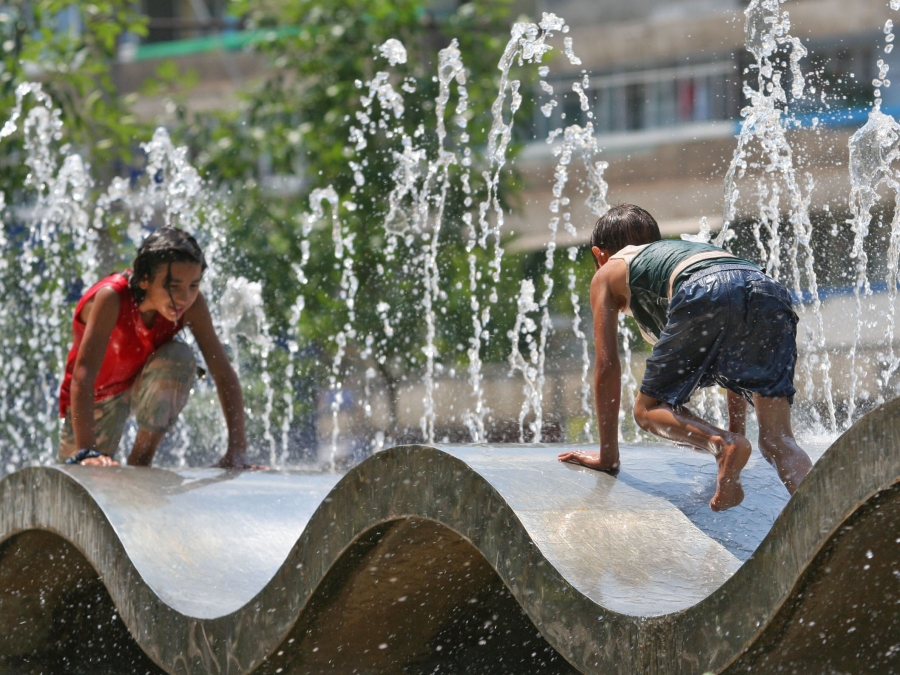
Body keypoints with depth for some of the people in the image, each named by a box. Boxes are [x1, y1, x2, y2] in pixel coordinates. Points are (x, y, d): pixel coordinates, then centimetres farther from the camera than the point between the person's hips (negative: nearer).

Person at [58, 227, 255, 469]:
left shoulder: (192, 304, -25)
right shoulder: (111, 298, -36)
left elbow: (224, 373, -23)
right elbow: (83, 375, -43)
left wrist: (237, 451, -33)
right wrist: (86, 452, -54)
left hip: (148, 391, 2)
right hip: (98, 396, -2)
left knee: (180, 357, -28)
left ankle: (142, 457, -16)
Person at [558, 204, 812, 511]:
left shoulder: (609, 273, 34)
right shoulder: (684, 249, 47)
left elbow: (607, 365, 27)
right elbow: (738, 362, 50)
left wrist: (608, 456, 32)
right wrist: (737, 428, 59)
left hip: (705, 296, -5)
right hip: (769, 290, 5)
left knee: (649, 410, 13)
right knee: (777, 440, 5)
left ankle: (722, 444, -16)